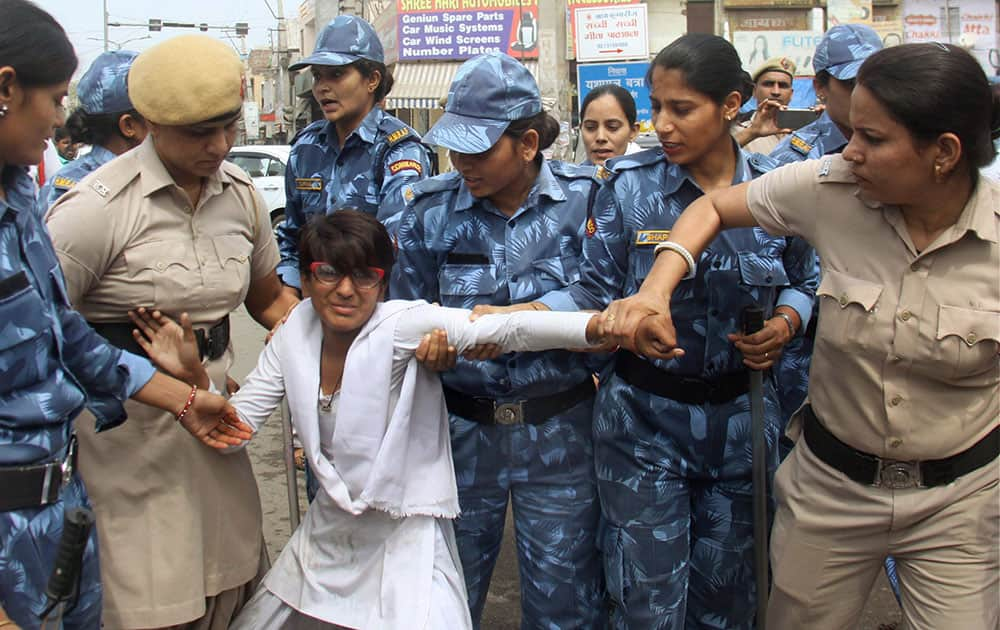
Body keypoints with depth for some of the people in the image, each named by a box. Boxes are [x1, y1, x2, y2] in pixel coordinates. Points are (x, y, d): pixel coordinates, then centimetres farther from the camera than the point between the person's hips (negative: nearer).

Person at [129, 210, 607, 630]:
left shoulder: (402, 325, -18)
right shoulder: (293, 337, -2)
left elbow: (504, 330, -33)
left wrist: (601, 326, -46)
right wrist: (194, 375, -18)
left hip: (403, 543, -5)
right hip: (326, 535, 6)